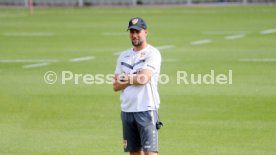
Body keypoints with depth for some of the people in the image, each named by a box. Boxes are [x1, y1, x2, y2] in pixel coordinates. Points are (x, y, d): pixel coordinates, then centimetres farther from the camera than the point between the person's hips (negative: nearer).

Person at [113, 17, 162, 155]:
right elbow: (116, 86, 10)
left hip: (146, 110, -6)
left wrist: (125, 78, 0)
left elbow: (144, 78, -17)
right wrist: (135, 77, -3)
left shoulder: (152, 53, -3)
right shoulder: (124, 56, 16)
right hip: (127, 110, 6)